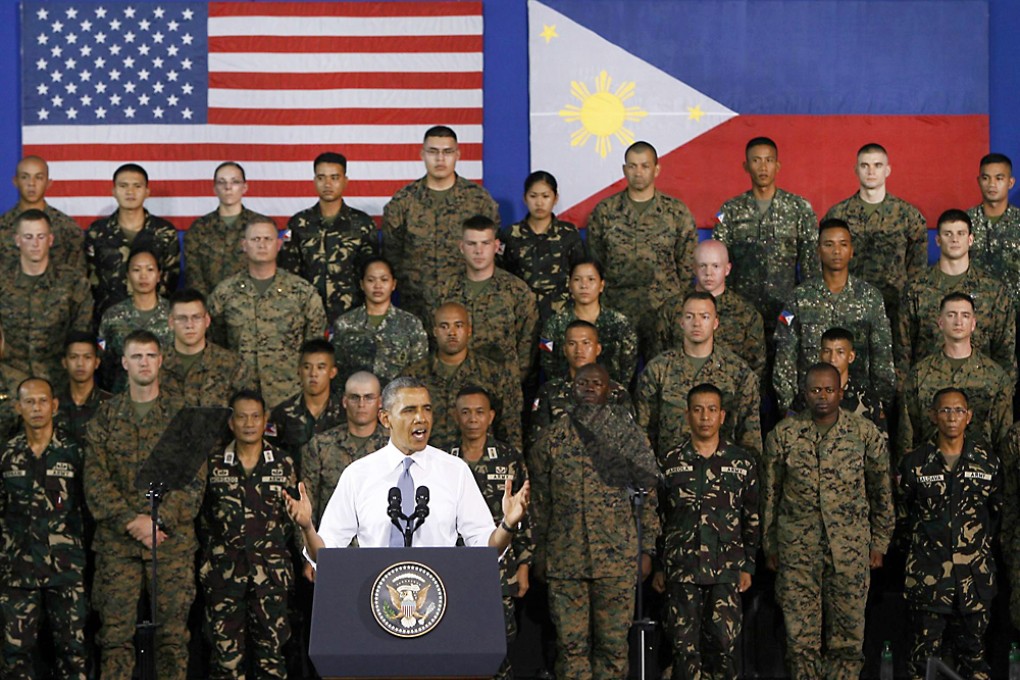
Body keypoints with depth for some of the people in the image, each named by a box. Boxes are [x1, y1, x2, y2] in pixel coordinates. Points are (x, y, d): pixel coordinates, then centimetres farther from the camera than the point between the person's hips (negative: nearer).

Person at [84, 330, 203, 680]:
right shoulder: (105, 417, 10)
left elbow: (195, 480, 0)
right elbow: (95, 480, 2)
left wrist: (158, 519, -12)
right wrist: (129, 521, -10)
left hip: (173, 539, 0)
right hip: (117, 541, 1)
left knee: (173, 633, 1)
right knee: (116, 632, -2)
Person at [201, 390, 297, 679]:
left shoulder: (283, 463, 7)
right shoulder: (214, 464, 6)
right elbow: (202, 517, 12)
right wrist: (205, 562, 8)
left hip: (271, 568, 0)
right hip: (224, 568, 0)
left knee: (271, 646, -1)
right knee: (226, 648, -1)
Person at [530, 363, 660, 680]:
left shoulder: (628, 434, 4)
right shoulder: (552, 437, 7)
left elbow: (649, 495, 6)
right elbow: (539, 498, 11)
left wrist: (647, 549, 2)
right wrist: (539, 549, 8)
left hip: (617, 556, -1)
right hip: (564, 556, 1)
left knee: (613, 642, 2)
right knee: (570, 642, 2)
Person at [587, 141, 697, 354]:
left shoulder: (677, 212, 5)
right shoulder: (605, 211, 6)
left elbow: (687, 264, 8)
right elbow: (593, 262, 11)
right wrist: (600, 300, 6)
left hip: (665, 313, 0)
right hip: (617, 312, 1)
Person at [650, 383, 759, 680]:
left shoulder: (743, 462, 8)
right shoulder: (670, 463, 8)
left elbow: (753, 518, 10)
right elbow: (657, 517, 11)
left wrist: (748, 566, 5)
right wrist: (658, 567, 7)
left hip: (727, 569, 0)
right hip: (682, 569, 0)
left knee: (723, 642, -5)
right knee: (684, 645, -1)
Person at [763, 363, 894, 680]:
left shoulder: (866, 433, 1)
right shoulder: (783, 434, 2)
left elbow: (882, 492, 9)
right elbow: (769, 493, 9)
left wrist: (879, 543, 8)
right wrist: (770, 545, 9)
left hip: (850, 549, 0)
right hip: (797, 548, 0)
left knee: (848, 633, 3)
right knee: (801, 635, 0)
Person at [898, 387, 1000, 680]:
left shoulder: (988, 461, 5)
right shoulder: (915, 463, 0)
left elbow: (997, 511, 14)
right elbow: (900, 511, 8)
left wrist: (982, 541, 10)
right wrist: (927, 535, 6)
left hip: (974, 575, 2)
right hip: (928, 573, -1)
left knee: (973, 648, 10)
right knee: (925, 650, 1)